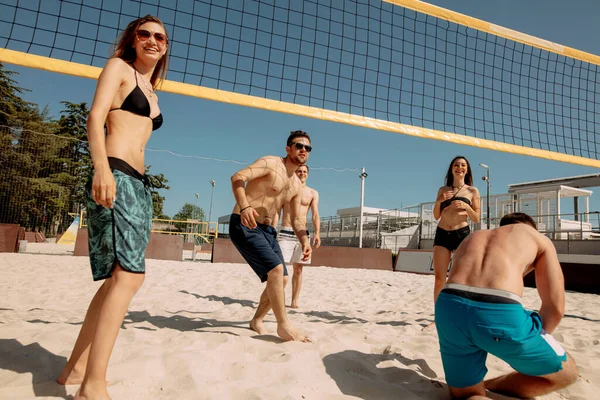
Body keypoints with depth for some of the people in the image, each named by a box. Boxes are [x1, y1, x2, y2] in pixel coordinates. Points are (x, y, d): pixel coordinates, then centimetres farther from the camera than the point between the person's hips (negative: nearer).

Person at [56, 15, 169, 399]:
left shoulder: (151, 92, 28)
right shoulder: (119, 67, 7)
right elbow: (96, 116, -7)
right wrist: (102, 168, -23)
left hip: (139, 182, 9)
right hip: (115, 176, -9)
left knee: (120, 277, 7)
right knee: (130, 275, -21)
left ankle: (76, 368, 18)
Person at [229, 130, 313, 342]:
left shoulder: (297, 186, 14)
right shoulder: (271, 163, -9)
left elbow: (297, 219, 15)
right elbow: (237, 177, -23)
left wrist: (305, 241, -4)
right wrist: (244, 207, -39)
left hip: (268, 230, 9)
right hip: (244, 225, -9)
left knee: (281, 278, 8)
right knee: (276, 269, -20)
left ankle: (257, 321, 27)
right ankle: (283, 325, -6)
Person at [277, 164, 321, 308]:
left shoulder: (313, 193, 10)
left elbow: (315, 215, 2)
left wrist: (317, 233, -13)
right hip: (286, 232, -1)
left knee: (298, 269, 4)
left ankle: (294, 300, 11)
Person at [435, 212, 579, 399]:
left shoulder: (472, 238, 37)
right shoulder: (539, 238, 27)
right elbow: (555, 307, 16)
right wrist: (537, 340, 35)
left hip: (449, 309, 4)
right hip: (500, 314, -3)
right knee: (566, 372, 28)